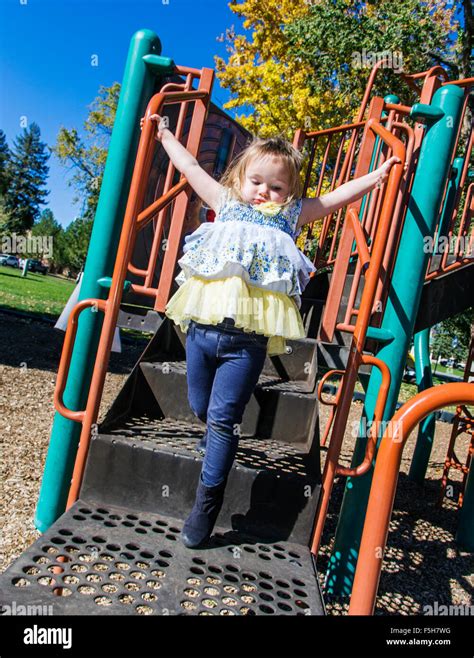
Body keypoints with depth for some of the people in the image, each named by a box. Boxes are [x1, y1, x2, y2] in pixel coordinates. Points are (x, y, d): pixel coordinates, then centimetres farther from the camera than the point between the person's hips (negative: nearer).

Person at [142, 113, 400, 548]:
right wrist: (165, 135, 33)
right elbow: (190, 166, 25)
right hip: (203, 325, 3)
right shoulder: (226, 203, 15)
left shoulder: (292, 216, 12)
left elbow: (337, 198, 17)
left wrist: (377, 176, 15)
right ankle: (219, 432, 48)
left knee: (223, 419, -2)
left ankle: (206, 506, 10)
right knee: (201, 408, 14)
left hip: (248, 337, -3)